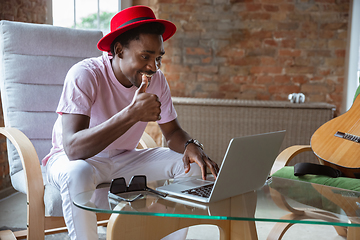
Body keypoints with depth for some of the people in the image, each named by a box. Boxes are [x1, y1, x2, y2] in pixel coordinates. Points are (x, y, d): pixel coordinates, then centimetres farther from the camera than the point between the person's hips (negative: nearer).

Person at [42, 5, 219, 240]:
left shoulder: (157, 80, -9)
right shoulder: (85, 74, -26)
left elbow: (173, 131, 2)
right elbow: (72, 148, -36)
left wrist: (190, 146, -23)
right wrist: (132, 113, -45)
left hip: (123, 159, 5)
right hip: (74, 159, -5)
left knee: (192, 164, -11)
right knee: (78, 173, -39)